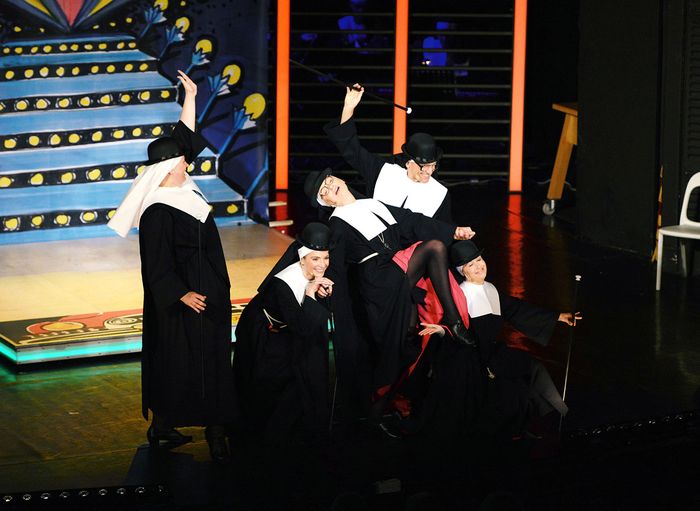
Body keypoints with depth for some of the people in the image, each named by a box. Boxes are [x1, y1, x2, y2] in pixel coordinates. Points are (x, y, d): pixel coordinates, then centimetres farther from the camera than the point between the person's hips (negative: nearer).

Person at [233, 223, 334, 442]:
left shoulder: (316, 276, -14)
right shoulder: (282, 284, -34)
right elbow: (302, 327, -36)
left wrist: (326, 294, -22)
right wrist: (310, 295, -37)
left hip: (285, 331, 7)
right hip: (260, 337, -6)